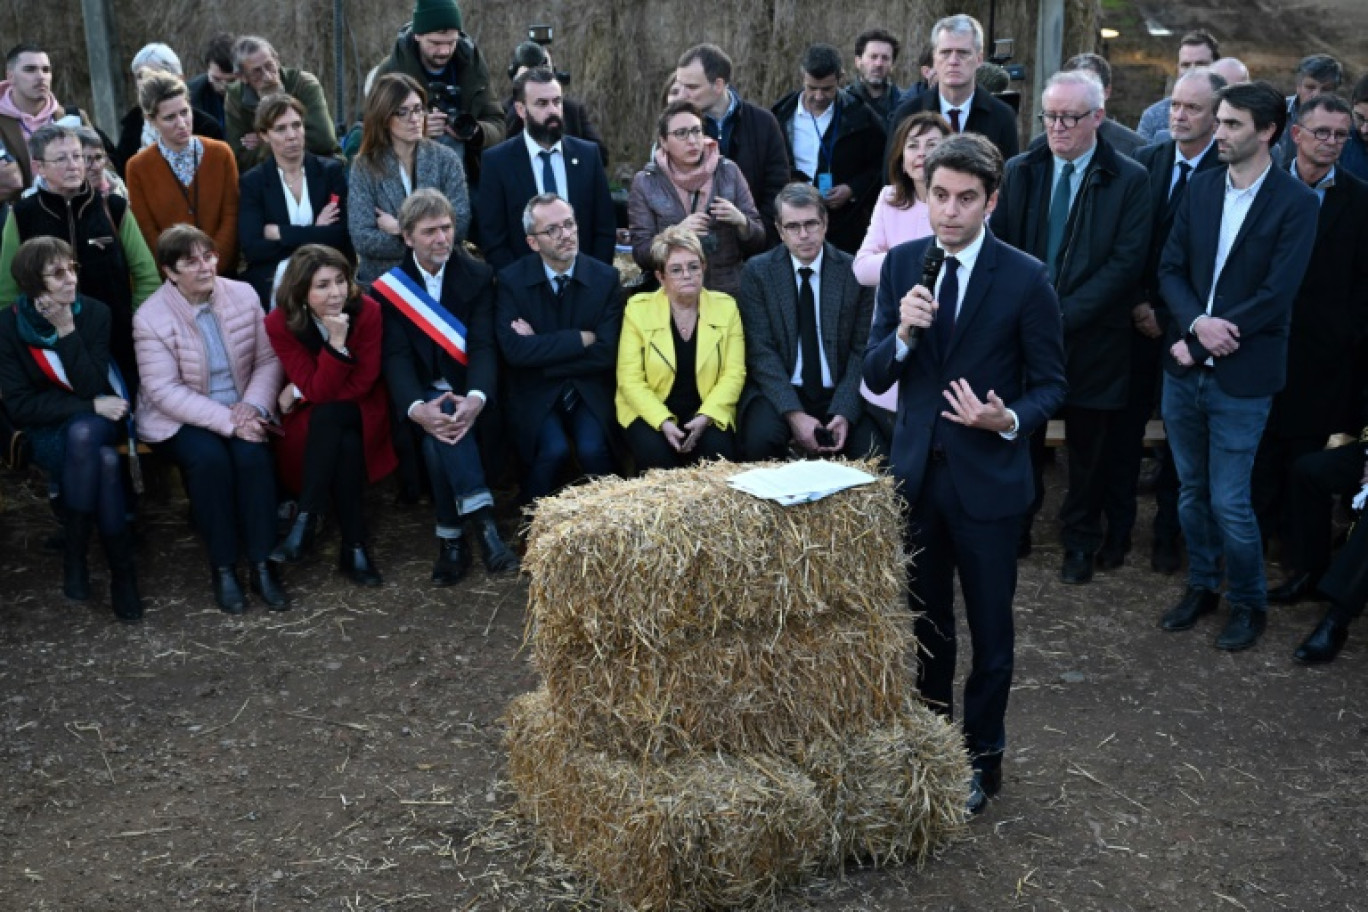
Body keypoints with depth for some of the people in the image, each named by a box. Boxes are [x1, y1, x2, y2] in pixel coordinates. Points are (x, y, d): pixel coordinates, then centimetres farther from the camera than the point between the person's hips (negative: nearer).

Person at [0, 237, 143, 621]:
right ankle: (122, 571, -24)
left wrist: (67, 330, -25)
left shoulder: (94, 311, -8)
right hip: (46, 431, -1)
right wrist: (91, 407, -21)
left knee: (82, 435, -35)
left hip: (94, 424, 2)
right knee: (105, 463, -34)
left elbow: (93, 387, -16)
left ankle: (74, 556, -22)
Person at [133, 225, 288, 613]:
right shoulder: (150, 318, -13)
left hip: (240, 411, 3)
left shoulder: (243, 295, -2)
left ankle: (260, 564, -19)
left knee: (253, 454, -28)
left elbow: (268, 359, -1)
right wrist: (227, 421, -25)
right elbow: (165, 391, -18)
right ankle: (222, 567, -17)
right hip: (179, 419, -3)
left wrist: (252, 406, -19)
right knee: (210, 458, -32)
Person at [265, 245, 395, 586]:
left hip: (361, 412, 0)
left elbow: (362, 385, -15)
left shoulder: (367, 311, -17)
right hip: (315, 420, 0)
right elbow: (319, 391, -21)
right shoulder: (280, 324, -16)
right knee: (345, 445, -33)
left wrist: (298, 391, -13)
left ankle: (306, 521, -26)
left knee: (327, 415, -33)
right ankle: (354, 546, -25)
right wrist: (337, 343, -34)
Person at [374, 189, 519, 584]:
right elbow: (396, 356, -10)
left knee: (441, 437, -30)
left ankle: (452, 539, -23)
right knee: (438, 426, -34)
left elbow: (484, 344, -10)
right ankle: (482, 520, -37)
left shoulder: (478, 276, 2)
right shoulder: (388, 287, 2)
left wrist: (476, 398, -32)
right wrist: (417, 408, -31)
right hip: (423, 396, 0)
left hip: (465, 392, 1)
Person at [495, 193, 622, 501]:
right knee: (553, 450, -27)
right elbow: (514, 350, -18)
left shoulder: (605, 277, -3)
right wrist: (580, 338, -17)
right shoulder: (512, 280, -6)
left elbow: (606, 353, -10)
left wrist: (541, 348, -13)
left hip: (590, 391, 1)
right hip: (536, 393, -1)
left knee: (593, 449, -26)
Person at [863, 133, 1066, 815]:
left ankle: (982, 759, 28)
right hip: (916, 470, 4)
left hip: (987, 477, -3)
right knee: (923, 621, 17)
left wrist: (1010, 420, -24)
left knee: (989, 629, 9)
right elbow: (875, 376, -1)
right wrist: (903, 331, -20)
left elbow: (1050, 384, -4)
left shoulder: (1026, 279, -10)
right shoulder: (902, 264, 1)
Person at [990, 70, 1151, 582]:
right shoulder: (1019, 171, 4)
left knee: (1088, 449, 11)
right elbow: (999, 247, 4)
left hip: (1092, 339, -2)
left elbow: (1125, 262, -12)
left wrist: (1064, 315, -19)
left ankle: (1081, 541, 29)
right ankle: (1014, 531, 28)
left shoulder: (1129, 180, -5)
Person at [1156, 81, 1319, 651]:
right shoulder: (1201, 188, 6)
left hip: (1241, 376, -5)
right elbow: (1171, 268, 4)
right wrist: (1197, 321, -14)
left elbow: (1277, 294, -14)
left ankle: (1249, 603, 21)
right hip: (1185, 368, 5)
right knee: (1192, 492, 15)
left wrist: (1206, 340, -15)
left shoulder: (1295, 203, -8)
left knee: (1229, 501, -1)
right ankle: (1202, 587, 34)